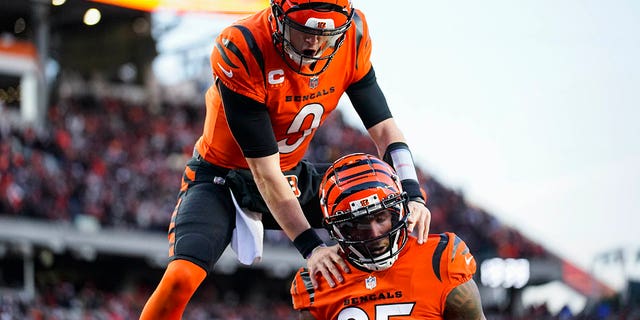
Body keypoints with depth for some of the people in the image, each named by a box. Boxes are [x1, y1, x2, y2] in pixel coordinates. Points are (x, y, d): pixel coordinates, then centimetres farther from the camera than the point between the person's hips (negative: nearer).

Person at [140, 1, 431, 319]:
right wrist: (310, 246, -31)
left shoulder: (352, 38, -16)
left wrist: (412, 196, -23)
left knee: (397, 203, -6)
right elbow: (265, 173, -27)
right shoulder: (240, 51, -31)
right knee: (181, 278, -28)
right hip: (223, 178, -6)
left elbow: (383, 126, -7)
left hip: (293, 175, 6)